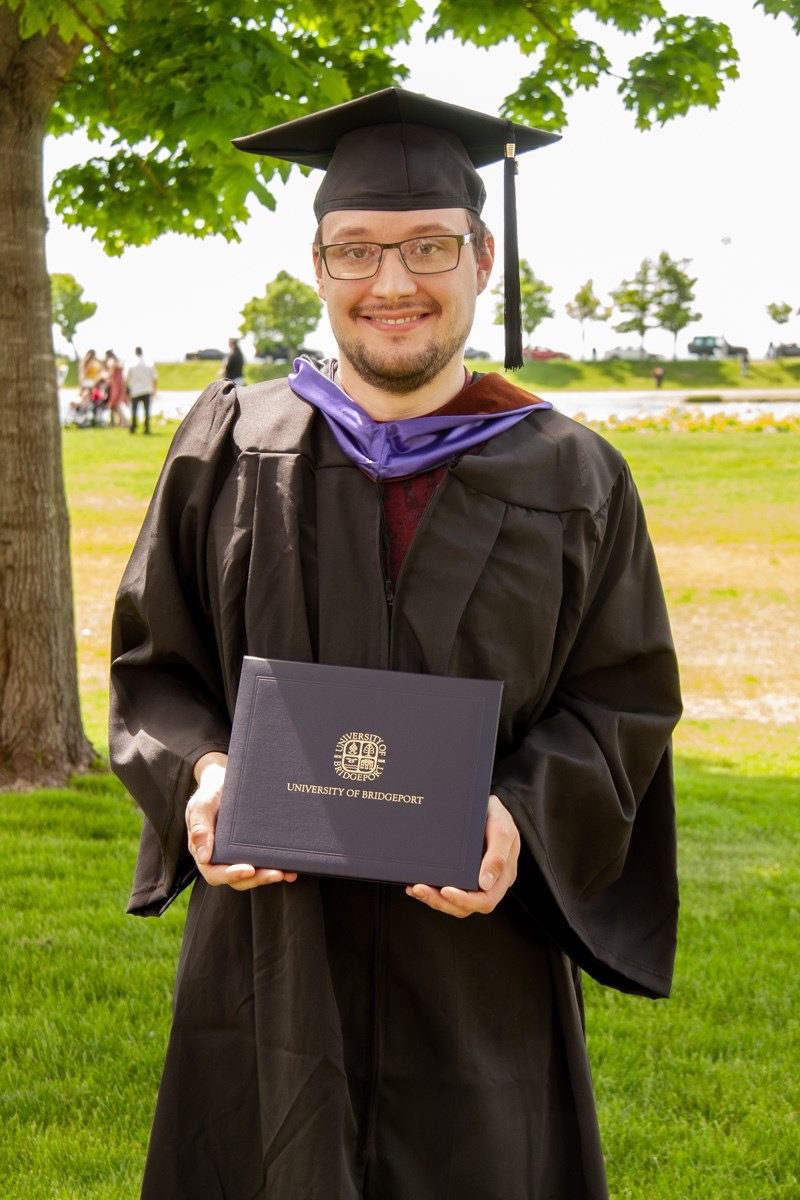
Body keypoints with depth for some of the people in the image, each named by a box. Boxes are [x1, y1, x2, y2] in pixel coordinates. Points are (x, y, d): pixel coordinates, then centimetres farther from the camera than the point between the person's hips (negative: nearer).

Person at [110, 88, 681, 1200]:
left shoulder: (572, 480, 0)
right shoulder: (230, 449, 3)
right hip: (272, 953, 1)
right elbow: (153, 663, 7)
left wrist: (519, 821, -17)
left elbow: (622, 701, 1)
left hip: (478, 962, 0)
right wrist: (200, 775, -13)